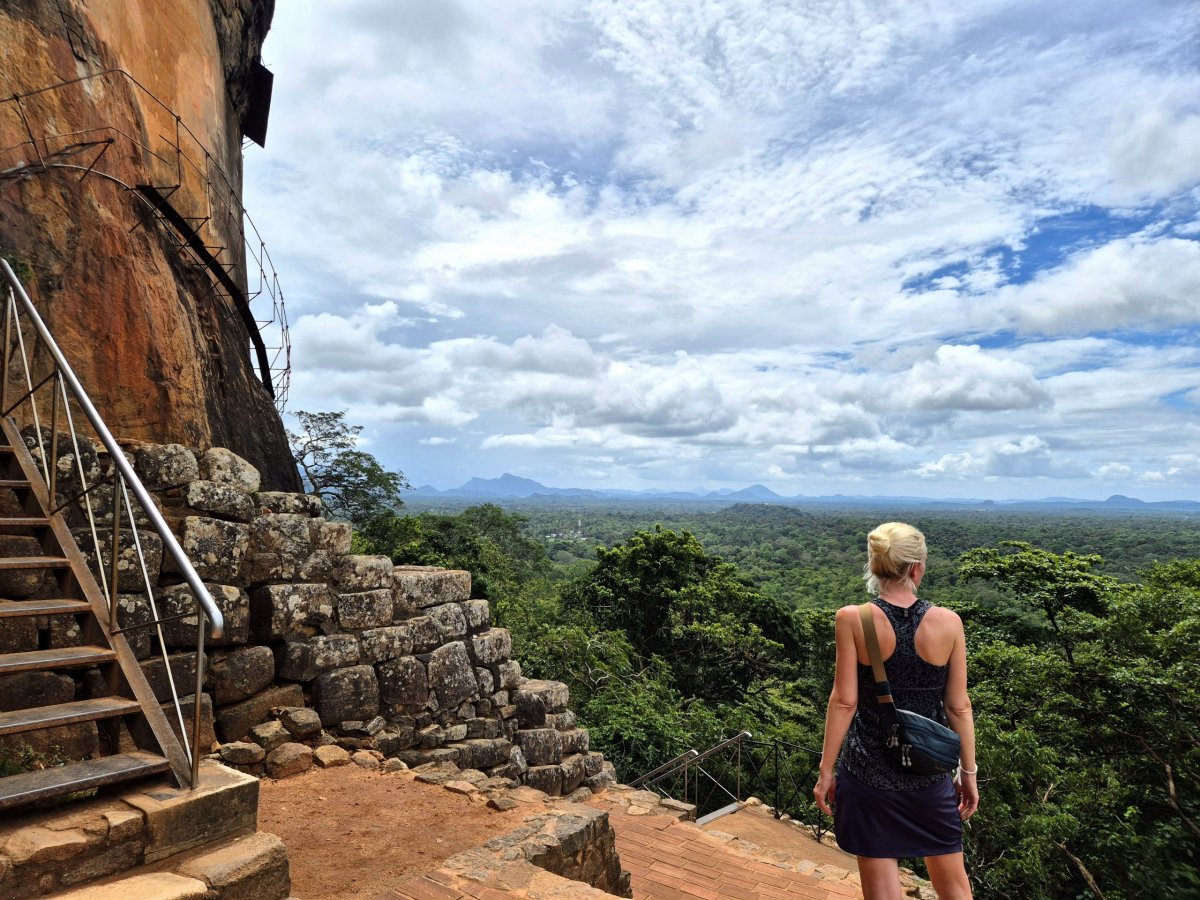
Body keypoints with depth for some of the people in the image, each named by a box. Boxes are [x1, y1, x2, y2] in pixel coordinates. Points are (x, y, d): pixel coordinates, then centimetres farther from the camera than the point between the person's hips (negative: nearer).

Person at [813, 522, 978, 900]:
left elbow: (844, 702, -11)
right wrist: (969, 773, 11)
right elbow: (959, 706, -2)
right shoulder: (948, 623, -8)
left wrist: (825, 772, -2)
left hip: (868, 771, -2)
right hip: (929, 771, 2)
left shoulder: (852, 619, -14)